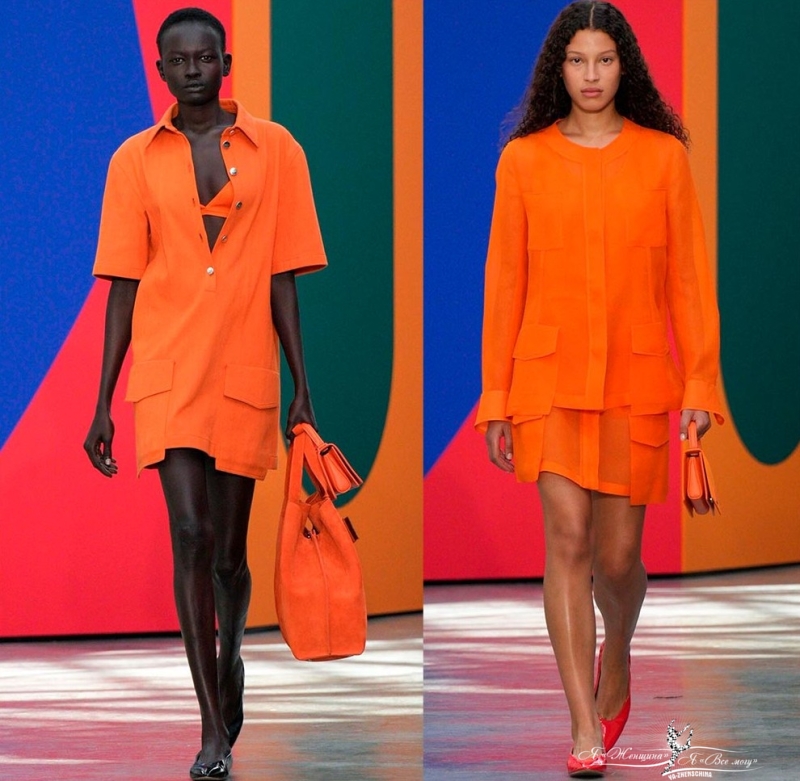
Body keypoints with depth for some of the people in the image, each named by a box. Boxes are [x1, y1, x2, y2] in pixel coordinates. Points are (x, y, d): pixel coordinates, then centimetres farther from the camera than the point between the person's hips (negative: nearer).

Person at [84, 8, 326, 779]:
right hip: (166, 375, -1)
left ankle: (230, 663, 37)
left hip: (244, 375, 1)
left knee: (230, 549, 9)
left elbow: (283, 279, 4)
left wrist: (302, 389, 1)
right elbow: (123, 287, 4)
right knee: (191, 535, -12)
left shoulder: (275, 151, 4)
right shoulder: (135, 160, 5)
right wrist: (101, 404, 1)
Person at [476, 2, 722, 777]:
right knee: (567, 538, -11)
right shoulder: (524, 160, 3)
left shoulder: (663, 156, 3)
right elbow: (504, 281, 5)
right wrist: (496, 399, 3)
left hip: (636, 377, 0)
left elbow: (688, 275, 3)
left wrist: (701, 381, -3)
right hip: (551, 374, 0)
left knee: (617, 555, 4)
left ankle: (615, 660, 38)